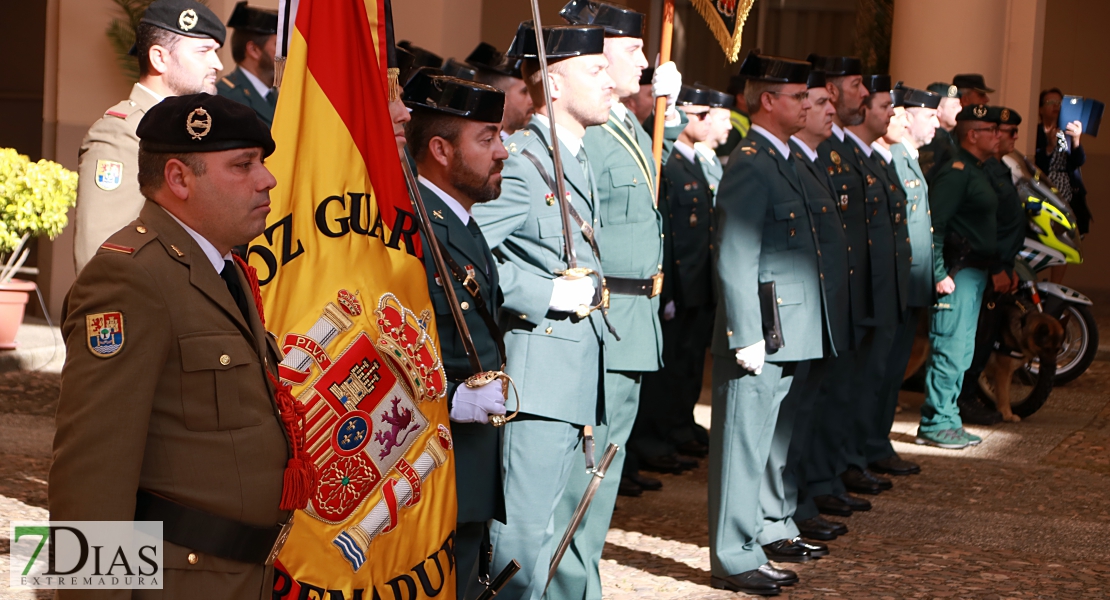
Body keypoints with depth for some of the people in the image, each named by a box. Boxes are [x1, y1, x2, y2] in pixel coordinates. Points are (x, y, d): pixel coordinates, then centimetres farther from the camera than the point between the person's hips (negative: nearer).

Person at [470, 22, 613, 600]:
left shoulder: (582, 162, 17)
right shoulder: (520, 160, -14)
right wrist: (547, 294, -20)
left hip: (579, 373, 9)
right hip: (538, 372, -9)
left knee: (545, 524, 15)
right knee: (523, 529, -6)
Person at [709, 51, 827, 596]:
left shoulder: (780, 161, 17)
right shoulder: (750, 165, -14)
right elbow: (735, 264, -20)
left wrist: (782, 340, 19)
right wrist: (747, 338, -22)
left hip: (786, 340, 10)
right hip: (758, 338, -10)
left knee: (756, 447, 15)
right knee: (741, 446, -1)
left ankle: (747, 550, 24)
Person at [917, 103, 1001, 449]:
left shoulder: (978, 171, 17)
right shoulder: (957, 171, -14)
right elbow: (934, 223, -21)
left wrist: (998, 267, 17)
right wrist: (939, 274, -22)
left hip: (976, 272, 10)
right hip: (958, 273, -10)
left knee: (962, 352, 13)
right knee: (950, 349, -8)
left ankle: (947, 420, 20)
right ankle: (935, 423, -2)